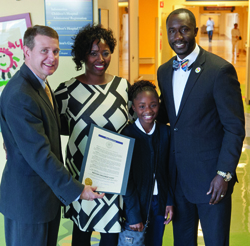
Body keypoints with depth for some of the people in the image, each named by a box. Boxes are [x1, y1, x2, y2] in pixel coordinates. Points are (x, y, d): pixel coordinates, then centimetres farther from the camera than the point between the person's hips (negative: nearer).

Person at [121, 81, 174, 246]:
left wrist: (170, 201, 0)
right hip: (136, 203, -4)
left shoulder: (165, 132, 0)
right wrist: (133, 214, -13)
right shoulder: (127, 135, -12)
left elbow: (169, 170, 5)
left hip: (159, 204, 4)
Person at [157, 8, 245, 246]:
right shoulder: (164, 71, 7)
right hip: (178, 174, 6)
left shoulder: (220, 70, -14)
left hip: (210, 175, -6)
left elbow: (235, 127, -13)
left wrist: (224, 174, -17)